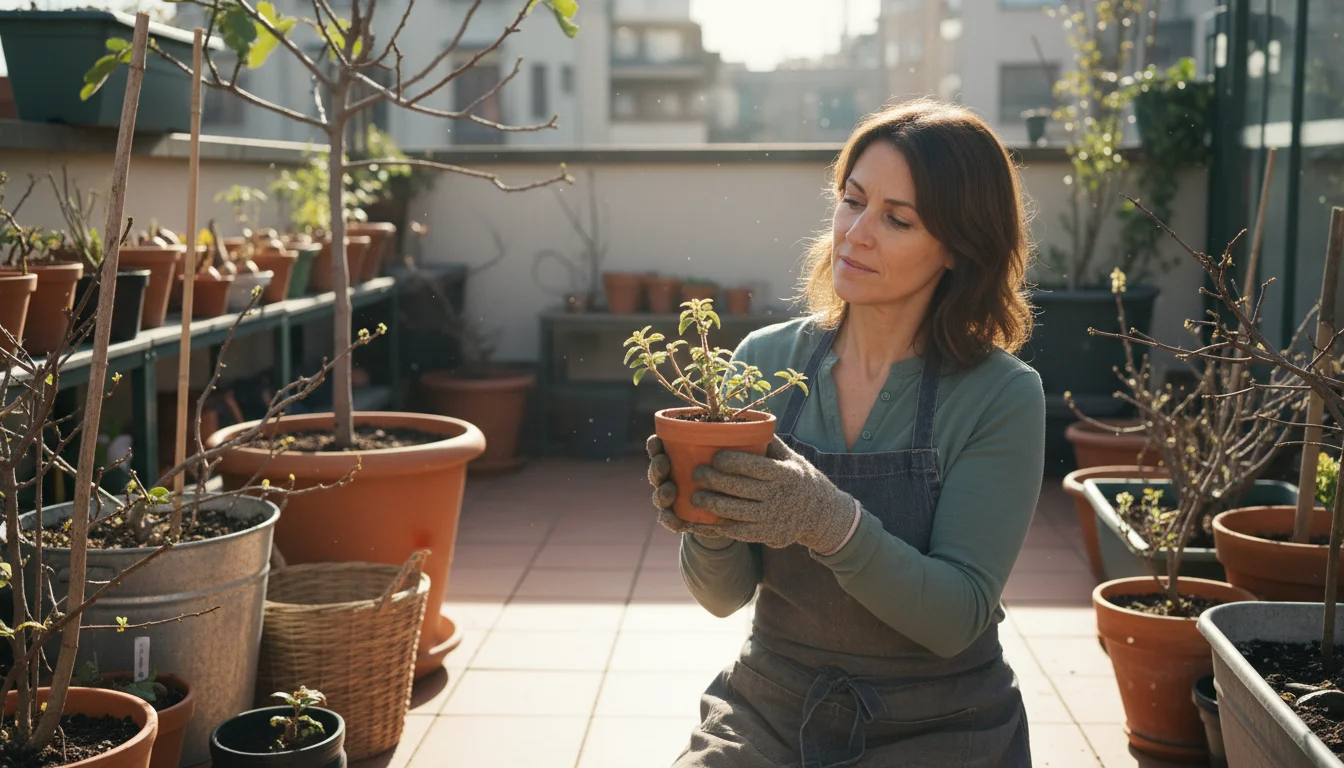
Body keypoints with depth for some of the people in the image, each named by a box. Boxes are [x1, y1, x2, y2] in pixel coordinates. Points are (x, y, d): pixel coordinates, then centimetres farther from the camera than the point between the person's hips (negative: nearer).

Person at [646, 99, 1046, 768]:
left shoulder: (1003, 397, -11)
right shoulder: (765, 360, -2)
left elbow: (957, 619, -15)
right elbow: (724, 595, 0)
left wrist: (831, 523, -30)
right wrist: (710, 527, -21)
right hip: (769, 711, 3)